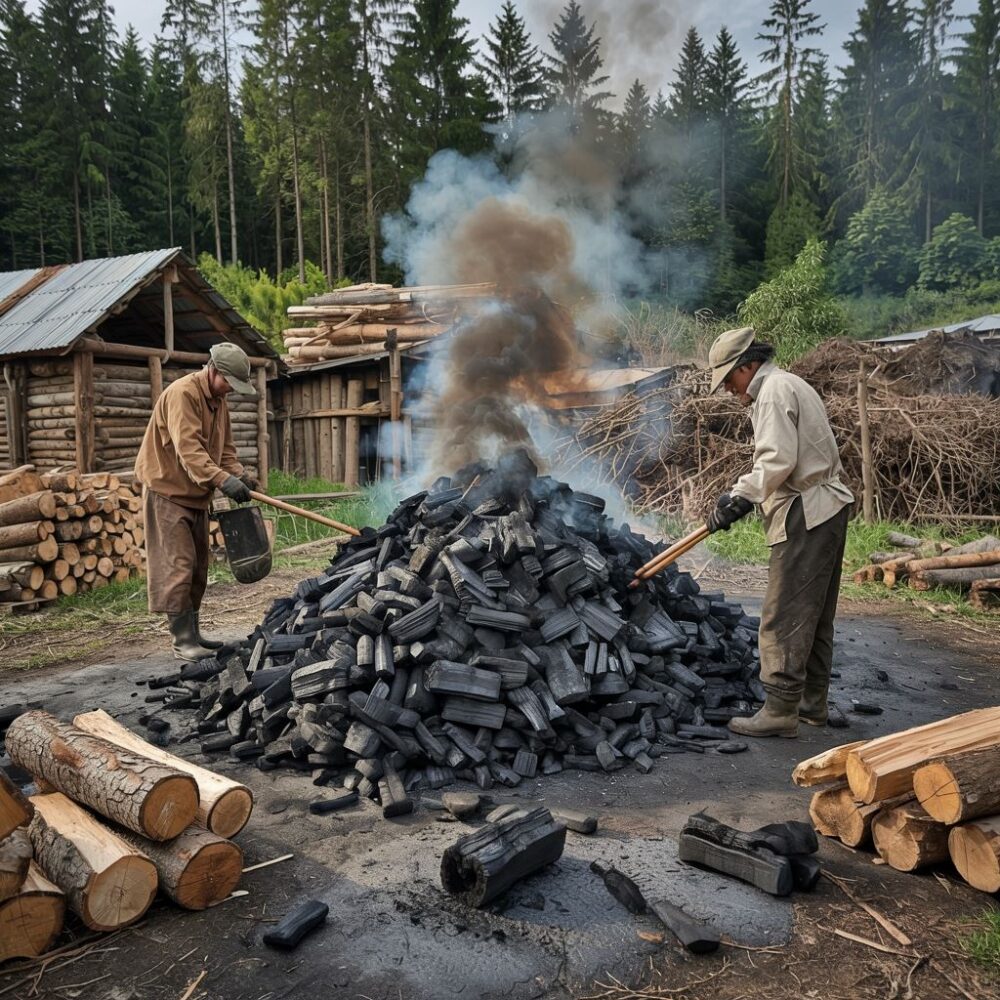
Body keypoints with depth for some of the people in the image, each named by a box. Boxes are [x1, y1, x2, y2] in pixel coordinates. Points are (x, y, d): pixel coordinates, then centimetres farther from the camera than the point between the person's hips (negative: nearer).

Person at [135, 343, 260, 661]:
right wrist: (222, 480, -41)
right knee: (178, 566, -9)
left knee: (198, 567, 13)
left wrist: (239, 474, -10)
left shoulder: (218, 399, 9)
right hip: (168, 490, -9)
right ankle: (183, 641, -4)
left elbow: (224, 448, 9)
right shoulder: (182, 393, -20)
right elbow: (188, 449, -31)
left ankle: (192, 633, 22)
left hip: (196, 493, 10)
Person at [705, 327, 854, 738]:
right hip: (827, 509, 11)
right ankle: (812, 703, 24)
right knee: (815, 614, 15)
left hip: (805, 516, -11)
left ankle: (781, 711, -3)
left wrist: (739, 496, -13)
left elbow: (778, 460, -21)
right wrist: (744, 492, 13)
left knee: (785, 616, -7)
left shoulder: (774, 390, -10)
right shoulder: (790, 385, 22)